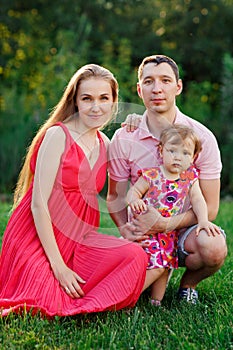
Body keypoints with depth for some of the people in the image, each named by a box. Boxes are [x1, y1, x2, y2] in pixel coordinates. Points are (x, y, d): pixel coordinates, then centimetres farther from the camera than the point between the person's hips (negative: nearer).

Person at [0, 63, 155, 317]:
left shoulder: (104, 144, 10)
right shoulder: (58, 135, -12)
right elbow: (39, 203, -16)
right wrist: (58, 265, -18)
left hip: (78, 240, 6)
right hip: (37, 239, -6)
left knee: (134, 255, -19)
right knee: (48, 305, -24)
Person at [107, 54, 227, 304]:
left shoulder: (202, 138, -9)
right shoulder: (123, 139, -4)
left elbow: (209, 207, -9)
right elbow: (115, 196, 5)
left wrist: (164, 224, -23)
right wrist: (125, 228, -17)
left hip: (184, 229, -1)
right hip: (143, 234, 2)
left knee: (213, 248, -34)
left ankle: (188, 283, 3)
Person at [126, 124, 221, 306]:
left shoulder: (190, 178, 1)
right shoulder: (151, 176, -12)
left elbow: (198, 200, 0)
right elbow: (133, 191, -6)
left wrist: (203, 221, -14)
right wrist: (134, 201, -29)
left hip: (170, 232, 5)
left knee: (164, 266, 10)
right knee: (156, 266, -15)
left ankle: (156, 302, 24)